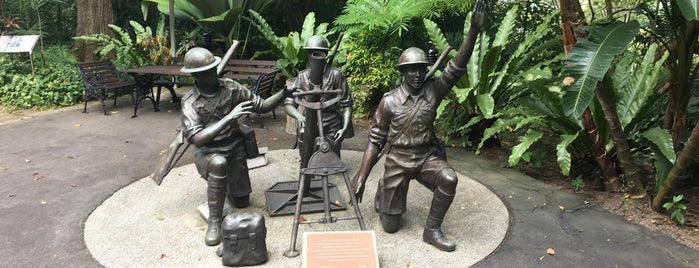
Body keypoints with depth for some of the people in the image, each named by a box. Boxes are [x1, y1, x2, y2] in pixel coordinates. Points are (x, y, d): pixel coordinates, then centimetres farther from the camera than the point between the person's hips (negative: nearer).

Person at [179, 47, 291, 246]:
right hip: (208, 152, -3)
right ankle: (214, 222, -23)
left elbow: (262, 106, -6)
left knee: (241, 201, 4)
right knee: (218, 163, -39)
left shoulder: (230, 87, -7)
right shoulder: (190, 102, -16)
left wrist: (284, 93, -24)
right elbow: (197, 139, -28)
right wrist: (229, 117, -36)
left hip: (234, 147, 4)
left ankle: (227, 184, 40)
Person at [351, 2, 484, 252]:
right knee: (390, 225, 4)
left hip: (427, 156, 2)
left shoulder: (433, 91, -6)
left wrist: (474, 29, -29)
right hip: (398, 160, -2)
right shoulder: (389, 102, -10)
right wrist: (361, 176, -10)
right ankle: (384, 191, 39)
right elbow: (375, 140, -6)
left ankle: (432, 230, -9)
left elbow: (457, 67, -18)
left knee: (449, 179, -32)